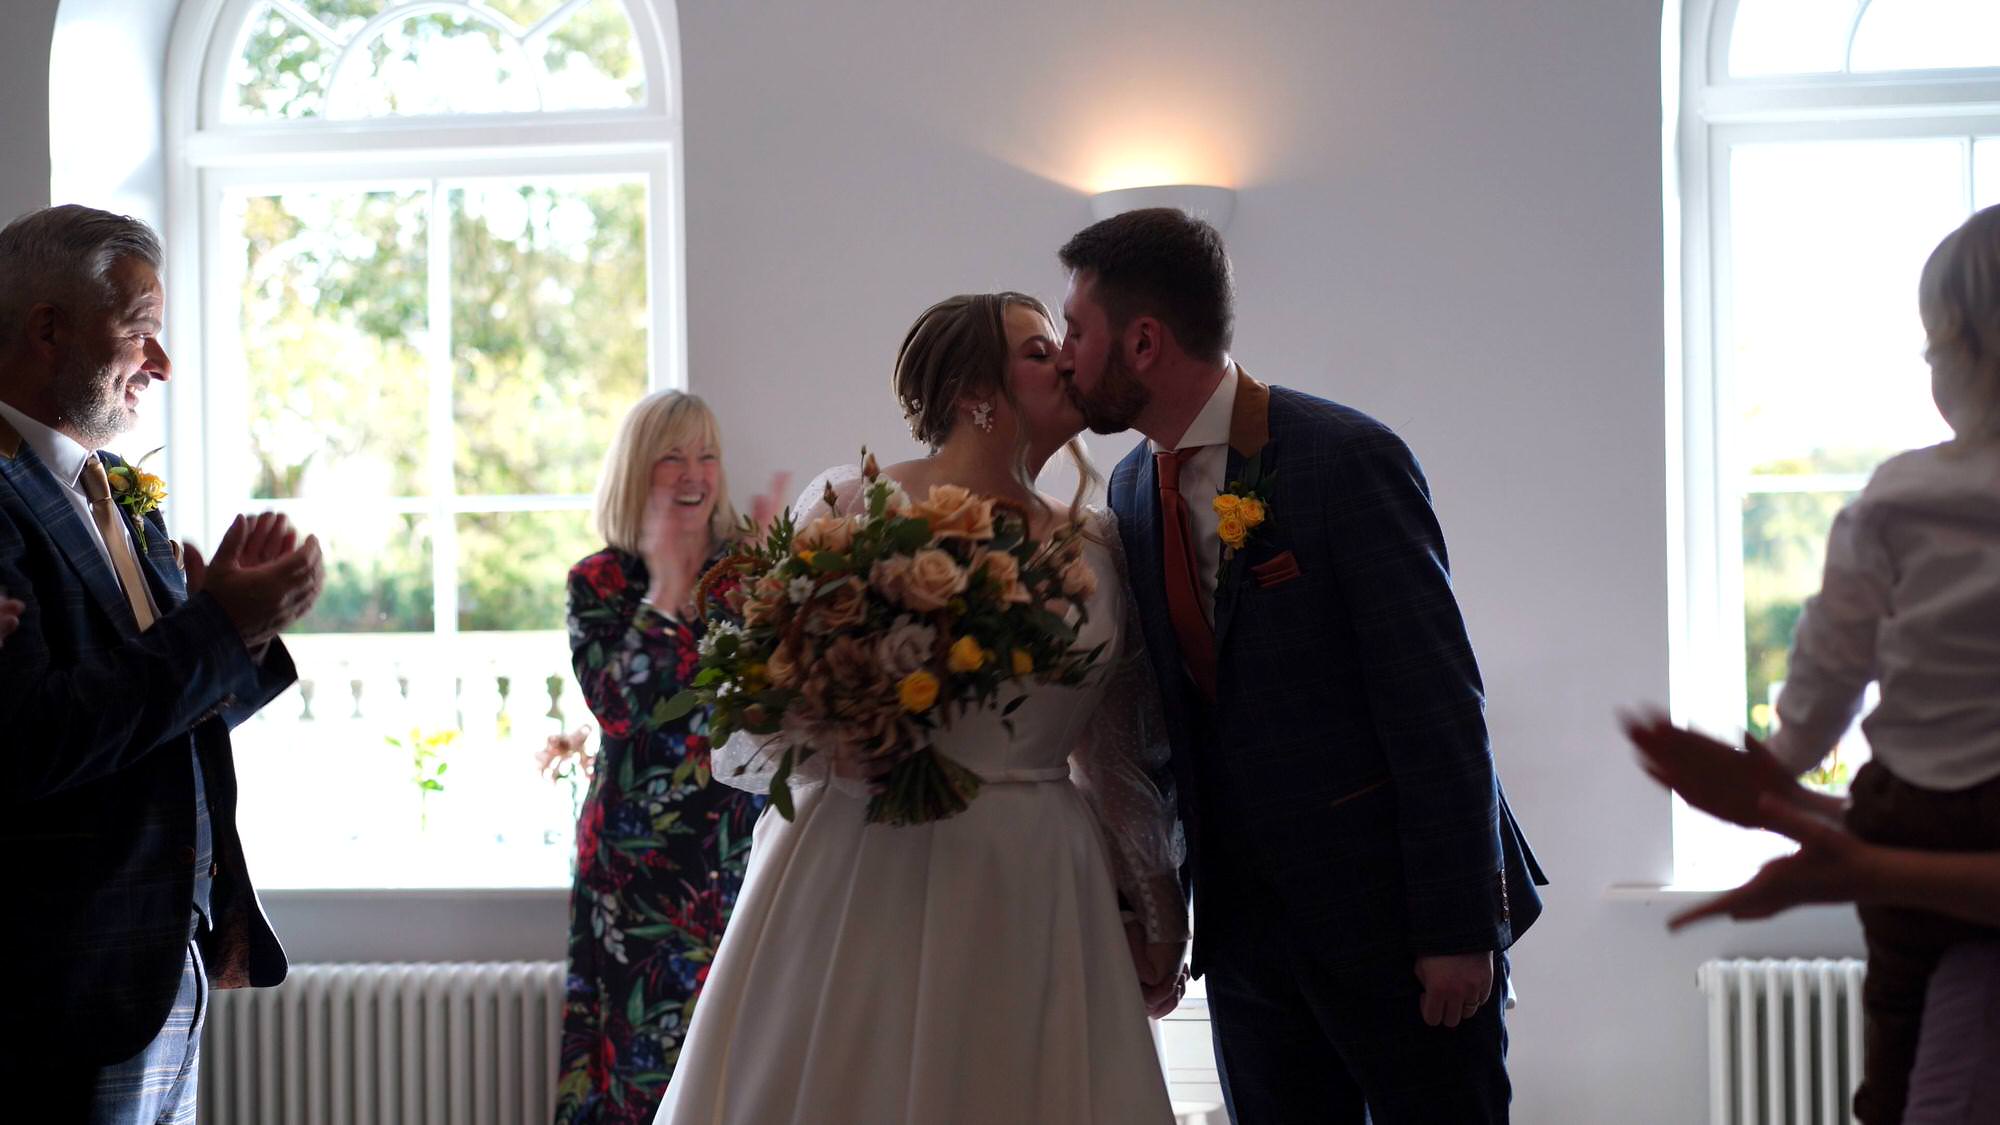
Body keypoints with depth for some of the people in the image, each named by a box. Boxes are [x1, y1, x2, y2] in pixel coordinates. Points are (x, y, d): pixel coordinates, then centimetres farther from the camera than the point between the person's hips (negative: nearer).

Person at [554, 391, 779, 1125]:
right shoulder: (599, 583, 2)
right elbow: (616, 706, -13)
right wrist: (666, 585, -13)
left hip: (743, 849, 1)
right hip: (640, 861, -1)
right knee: (645, 1058, 0)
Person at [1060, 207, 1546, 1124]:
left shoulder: (1349, 458, -13)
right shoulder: (1133, 489, 8)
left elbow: (1435, 703, -14)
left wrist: (1459, 927, -16)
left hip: (1394, 911, -6)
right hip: (1246, 927, 6)